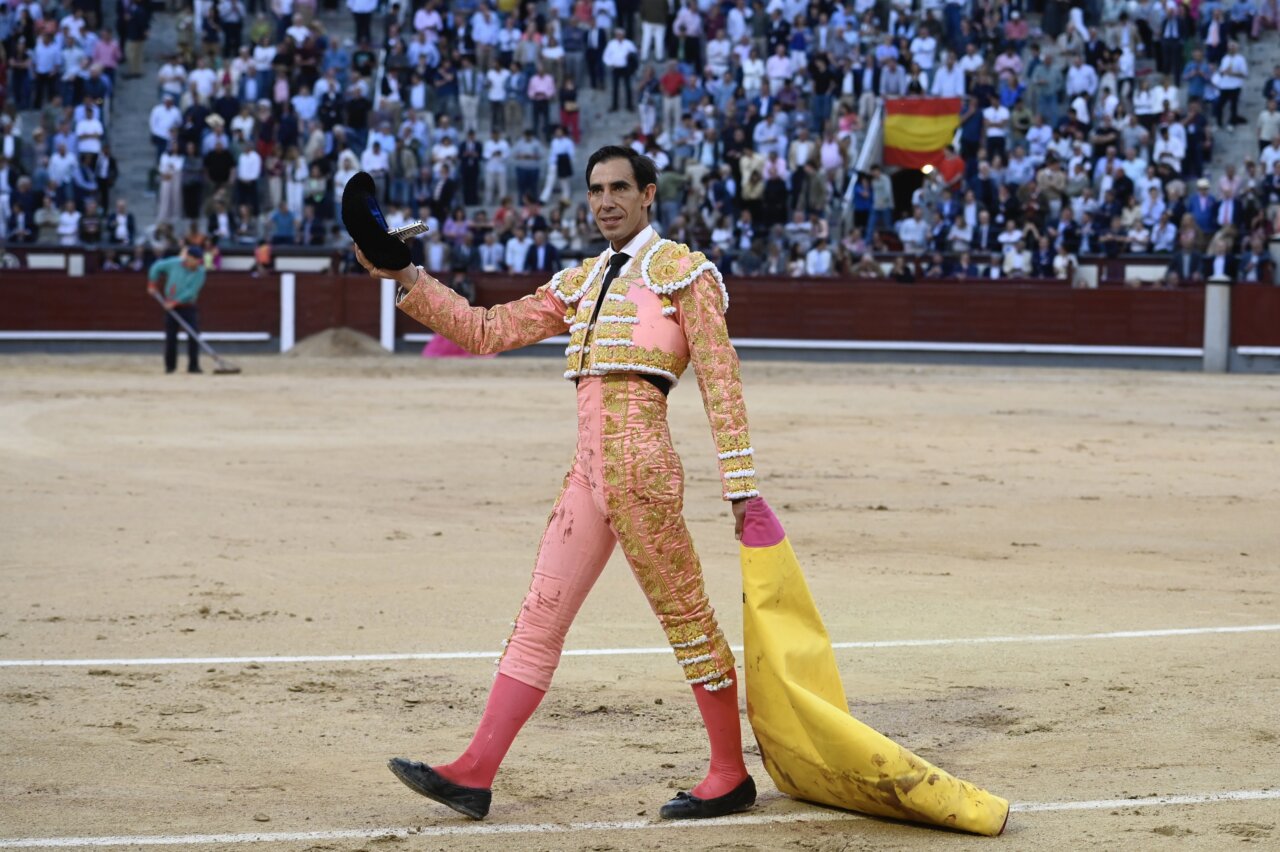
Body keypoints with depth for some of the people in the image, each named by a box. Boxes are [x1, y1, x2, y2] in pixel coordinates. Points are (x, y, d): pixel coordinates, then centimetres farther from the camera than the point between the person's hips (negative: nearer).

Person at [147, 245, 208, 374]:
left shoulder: (200, 272, -11)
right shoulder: (174, 263, -6)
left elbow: (191, 291, -18)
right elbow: (157, 267, 8)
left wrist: (175, 302, -23)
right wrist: (152, 284, 6)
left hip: (188, 306, -1)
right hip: (170, 305, 1)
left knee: (193, 335, -11)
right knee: (171, 336, 2)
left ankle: (193, 365, -7)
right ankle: (170, 365, 12)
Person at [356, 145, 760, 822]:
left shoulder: (683, 271, 2)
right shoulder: (580, 283, 20)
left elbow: (720, 380, -3)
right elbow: (486, 331, 19)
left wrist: (740, 484, -9)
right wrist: (406, 279, 10)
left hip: (639, 462, -7)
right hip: (587, 469, 7)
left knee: (685, 617, -1)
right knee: (538, 620, 4)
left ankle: (732, 776, 9)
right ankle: (474, 774, 3)